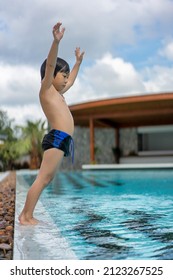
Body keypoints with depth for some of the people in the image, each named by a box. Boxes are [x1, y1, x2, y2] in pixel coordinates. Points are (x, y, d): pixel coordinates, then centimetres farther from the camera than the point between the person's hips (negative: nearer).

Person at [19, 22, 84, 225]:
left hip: (61, 140, 10)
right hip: (56, 138, -10)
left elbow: (71, 81, 42)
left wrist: (78, 61, 48)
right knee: (42, 178, -11)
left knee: (46, 179, 8)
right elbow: (50, 65, -13)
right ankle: (27, 217, -8)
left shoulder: (57, 93, 26)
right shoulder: (46, 89, 2)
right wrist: (56, 41, -24)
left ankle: (26, 213, 12)